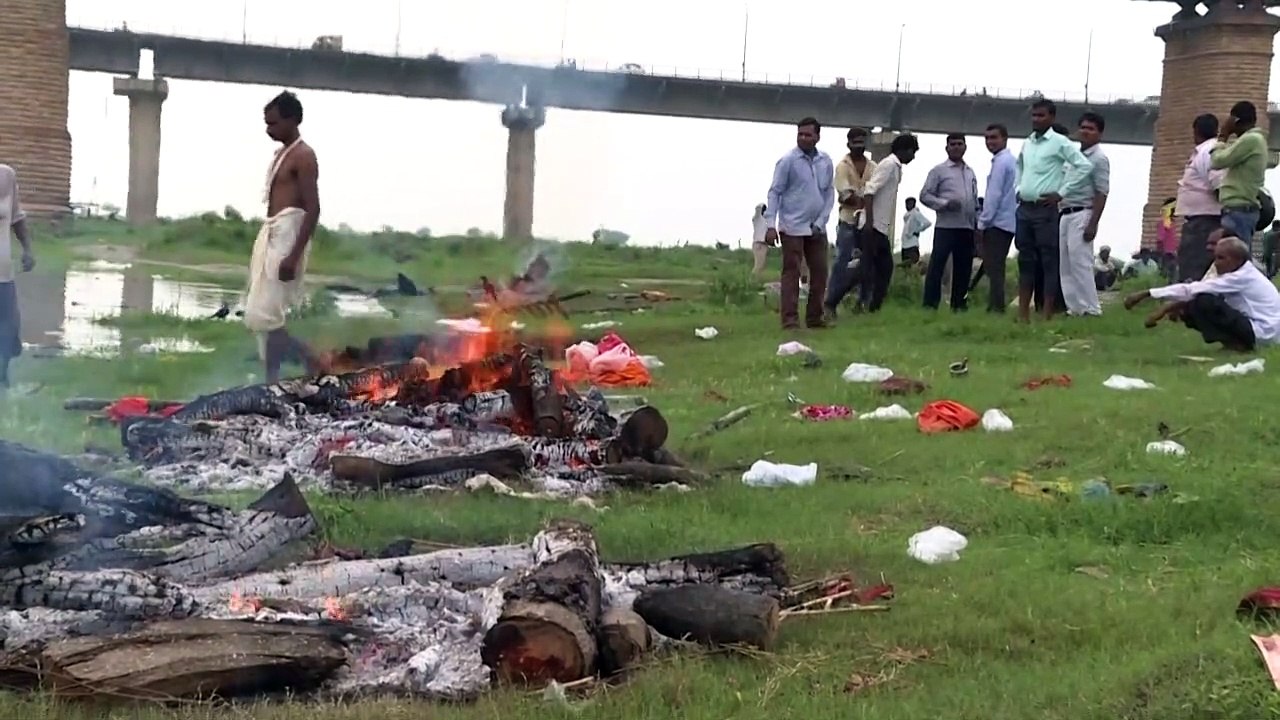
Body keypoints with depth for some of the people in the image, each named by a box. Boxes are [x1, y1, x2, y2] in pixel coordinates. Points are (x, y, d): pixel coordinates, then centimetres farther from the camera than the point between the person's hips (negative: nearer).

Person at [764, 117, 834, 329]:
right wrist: (771, 225, -15)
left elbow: (830, 193, 10)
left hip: (816, 229, 5)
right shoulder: (788, 161, -7)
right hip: (792, 228, -5)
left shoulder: (826, 162, 6)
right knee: (791, 273, -4)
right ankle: (790, 320, -3)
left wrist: (820, 222, -1)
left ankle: (814, 317, 16)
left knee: (820, 272, 7)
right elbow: (774, 193, -7)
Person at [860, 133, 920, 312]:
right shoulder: (889, 165, -11)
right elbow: (869, 191, -20)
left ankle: (874, 307, 11)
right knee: (867, 268, -10)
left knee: (885, 267, 9)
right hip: (873, 226, -10)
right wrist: (869, 221, -25)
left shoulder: (896, 167, 18)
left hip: (882, 227, 10)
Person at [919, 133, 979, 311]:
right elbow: (924, 195, -4)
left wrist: (977, 225, 14)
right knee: (936, 266, -9)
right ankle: (930, 305, -8)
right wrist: (945, 204, -17)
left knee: (963, 268, 6)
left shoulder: (970, 172, 17)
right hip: (945, 226, -5)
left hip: (967, 228, 5)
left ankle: (958, 305, 14)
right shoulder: (939, 170, 1)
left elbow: (975, 201, 20)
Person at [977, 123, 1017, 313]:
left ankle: (996, 306, -12)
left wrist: (982, 223, -13)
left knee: (993, 267, -9)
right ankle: (996, 305, 12)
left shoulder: (1001, 161, -11)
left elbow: (994, 195, -17)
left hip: (997, 223, -9)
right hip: (1008, 222, 9)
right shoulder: (1012, 160, 16)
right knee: (996, 267, 12)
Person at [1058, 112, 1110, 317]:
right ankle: (1074, 307, 11)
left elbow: (1101, 194, -11)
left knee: (1080, 262, -11)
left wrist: (1092, 224, -18)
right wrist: (1060, 212, 15)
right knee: (1065, 264, 6)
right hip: (1064, 214, 8)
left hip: (1082, 214, -8)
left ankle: (1090, 308, -7)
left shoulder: (1099, 158, -5)